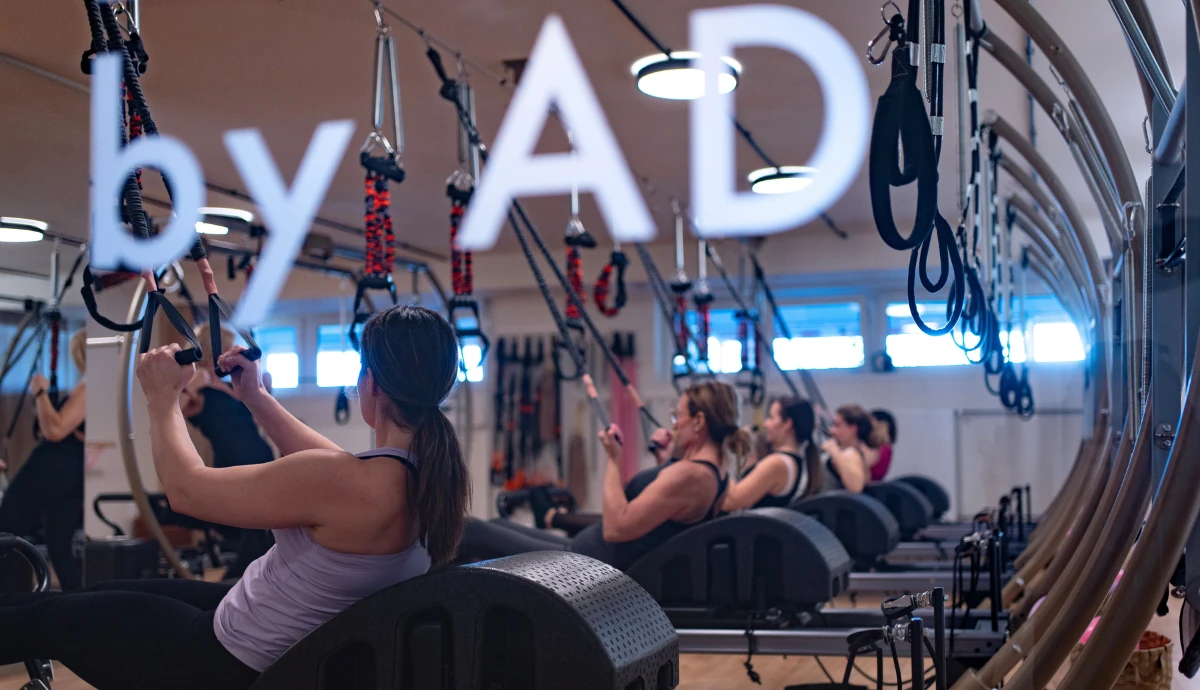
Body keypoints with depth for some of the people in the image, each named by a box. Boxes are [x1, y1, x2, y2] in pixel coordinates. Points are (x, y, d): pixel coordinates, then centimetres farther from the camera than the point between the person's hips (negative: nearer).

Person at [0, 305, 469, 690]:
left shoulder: (352, 484, -35)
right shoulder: (434, 470, -11)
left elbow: (186, 488, -22)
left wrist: (163, 398, -6)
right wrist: (256, 398, 15)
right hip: (302, 651, 8)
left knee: (45, 618, 13)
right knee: (104, 595, 24)